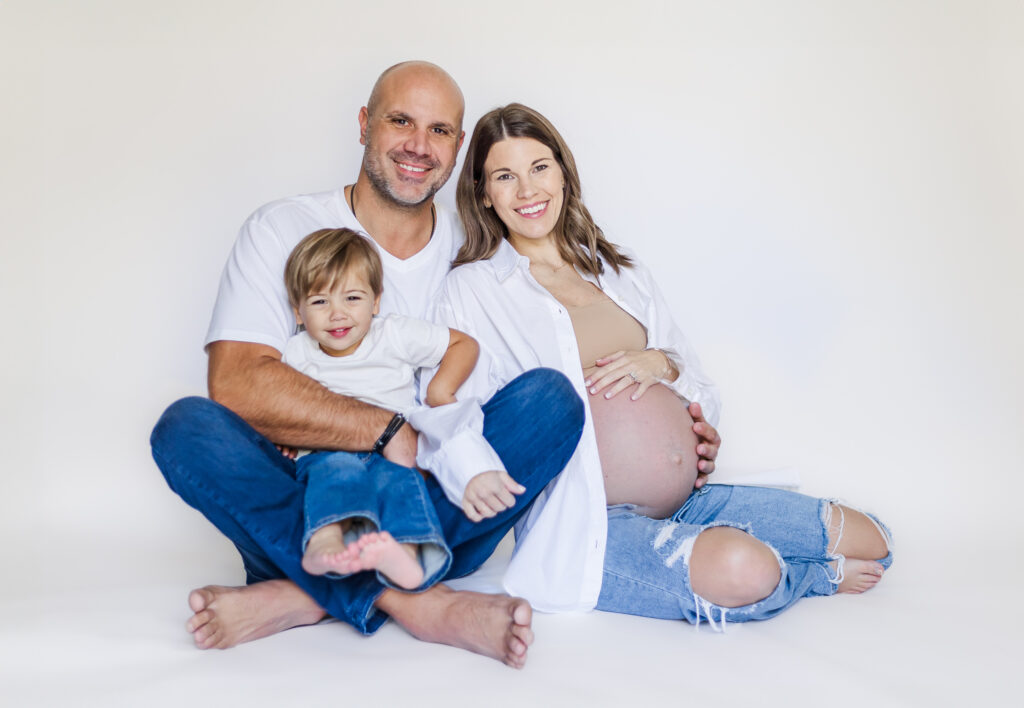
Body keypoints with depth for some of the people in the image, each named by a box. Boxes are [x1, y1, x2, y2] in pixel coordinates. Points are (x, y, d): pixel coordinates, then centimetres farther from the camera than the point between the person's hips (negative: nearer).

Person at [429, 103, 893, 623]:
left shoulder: (621, 273, 17)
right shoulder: (471, 291, 2)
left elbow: (704, 394, 17)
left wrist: (663, 364, -3)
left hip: (690, 502, 5)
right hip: (586, 525, -5)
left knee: (870, 539, -6)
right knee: (742, 569, -29)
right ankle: (818, 575, 1)